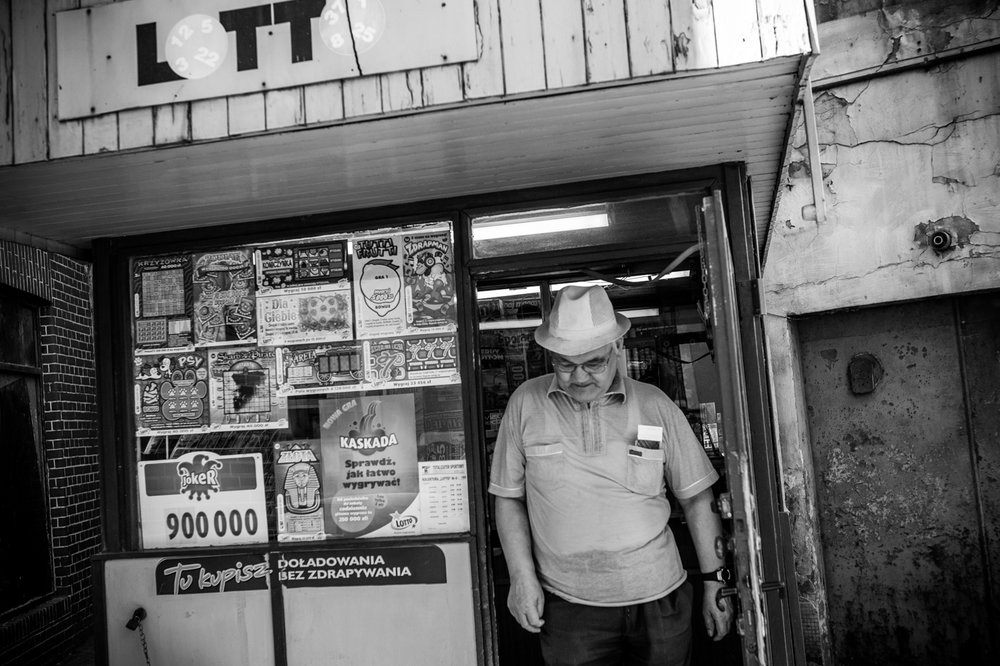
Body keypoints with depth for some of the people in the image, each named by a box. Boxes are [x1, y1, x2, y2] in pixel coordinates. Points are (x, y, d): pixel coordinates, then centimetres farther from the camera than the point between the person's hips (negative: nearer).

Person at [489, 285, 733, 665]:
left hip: (659, 600, 1)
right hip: (567, 607, 0)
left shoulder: (655, 405, -2)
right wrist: (522, 576, -4)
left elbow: (696, 498, 5)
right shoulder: (525, 403, -3)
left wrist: (714, 581, 5)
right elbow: (509, 498, 4)